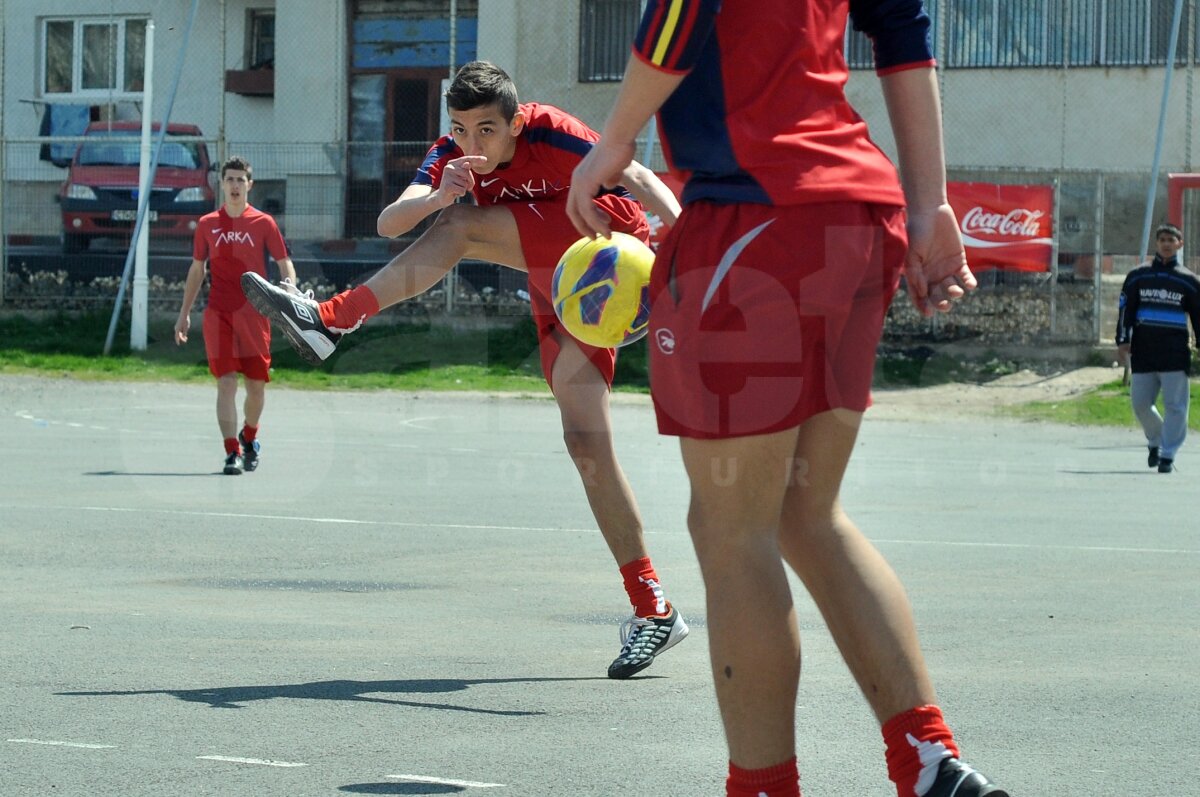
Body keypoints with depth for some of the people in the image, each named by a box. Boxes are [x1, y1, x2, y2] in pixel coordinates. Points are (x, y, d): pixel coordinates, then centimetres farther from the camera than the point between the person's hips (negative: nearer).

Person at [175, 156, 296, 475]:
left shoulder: (264, 223, 4)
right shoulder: (207, 224, 8)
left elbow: (285, 263, 4)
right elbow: (197, 270, 16)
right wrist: (184, 314, 14)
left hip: (255, 314, 0)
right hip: (218, 314, 0)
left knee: (257, 385, 5)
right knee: (226, 382, -11)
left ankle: (249, 437, 31)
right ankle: (232, 452, -12)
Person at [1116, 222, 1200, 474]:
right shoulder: (1138, 276, 9)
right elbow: (1125, 310, 8)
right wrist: (1123, 341, -2)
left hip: (1175, 354, -1)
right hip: (1143, 353, 1)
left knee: (1175, 405, -7)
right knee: (1140, 403, 2)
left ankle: (1167, 455, -2)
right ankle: (1156, 441, 27)